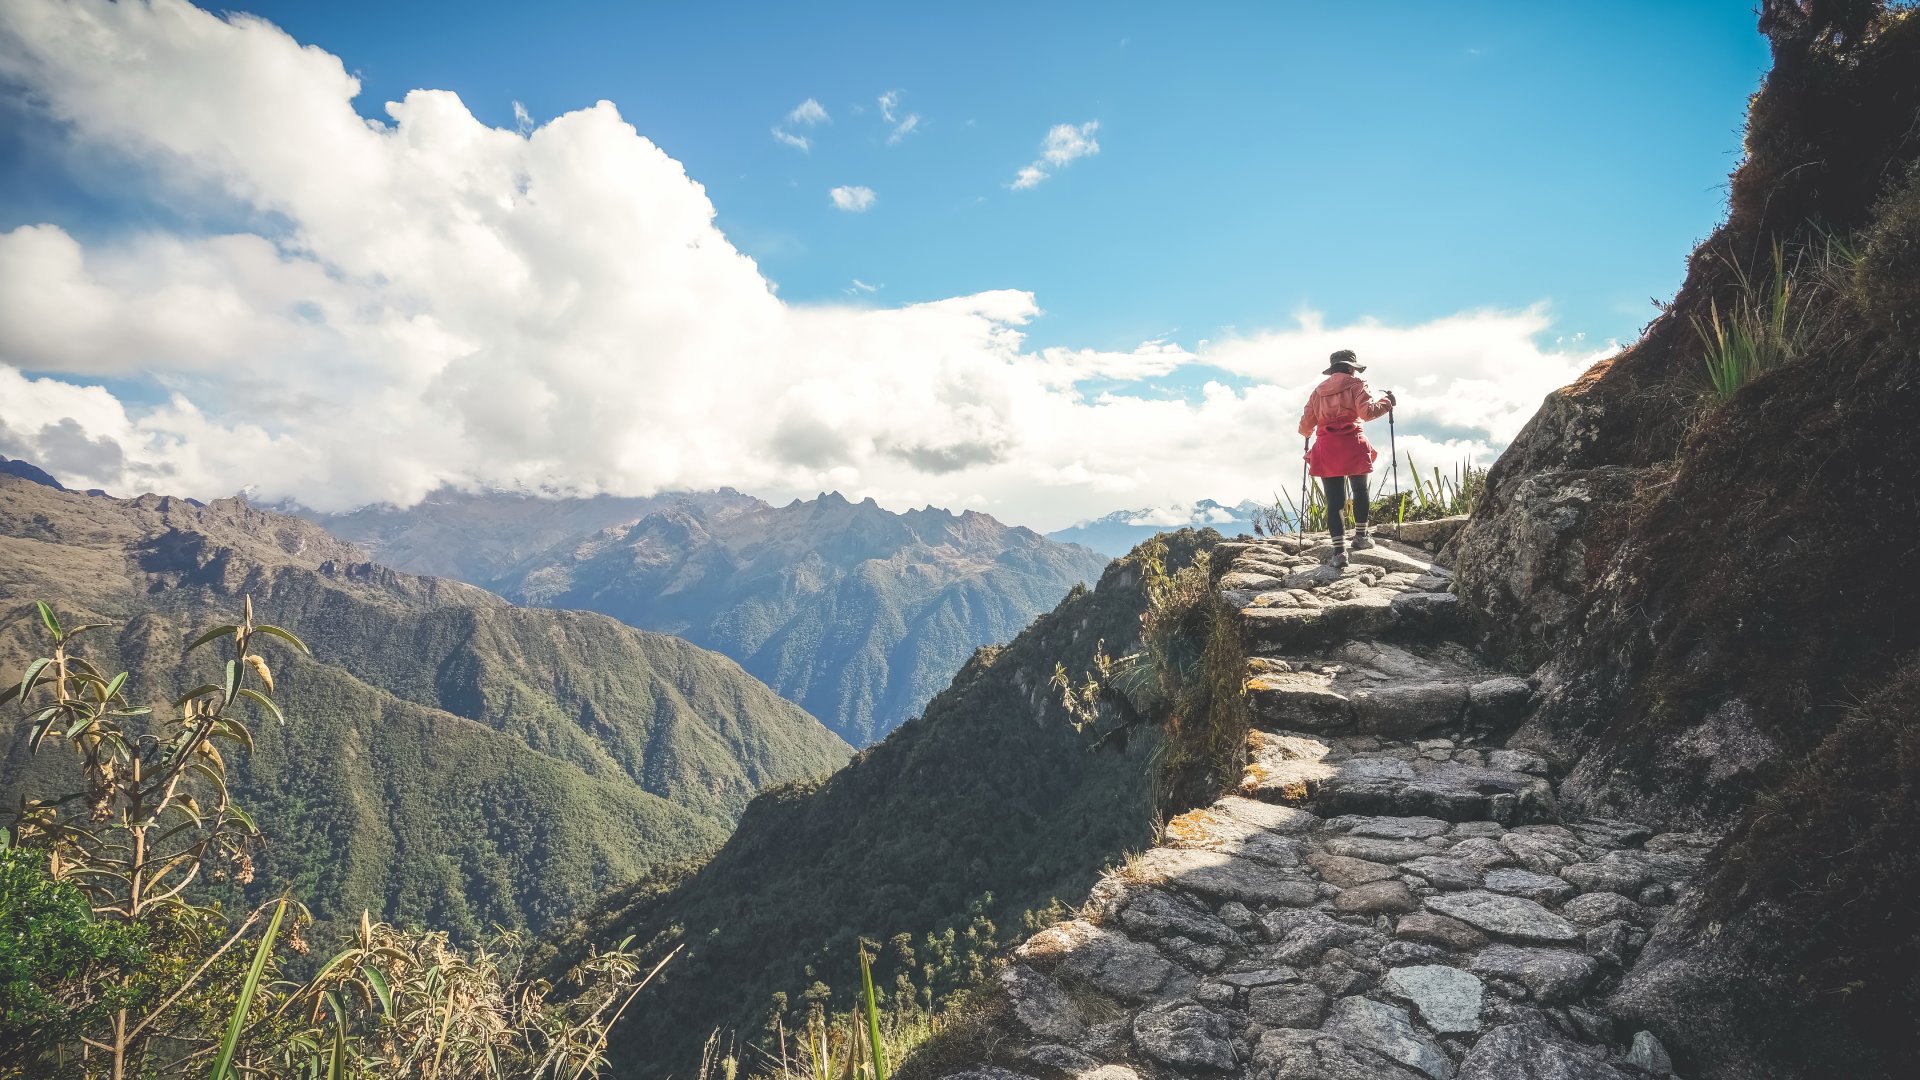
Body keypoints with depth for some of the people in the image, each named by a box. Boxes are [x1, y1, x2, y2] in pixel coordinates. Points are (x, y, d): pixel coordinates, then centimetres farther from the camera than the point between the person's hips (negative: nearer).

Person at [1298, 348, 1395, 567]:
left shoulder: (1319, 390, 14)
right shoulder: (1356, 384, 3)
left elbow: (1305, 426, 14)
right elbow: (1368, 411, -13)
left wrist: (1307, 432, 37)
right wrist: (1387, 401, 3)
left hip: (1326, 450, 3)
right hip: (1352, 446, -3)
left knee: (1334, 500, 1)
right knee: (1360, 491, 21)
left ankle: (1339, 550, -6)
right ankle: (1360, 536, 30)